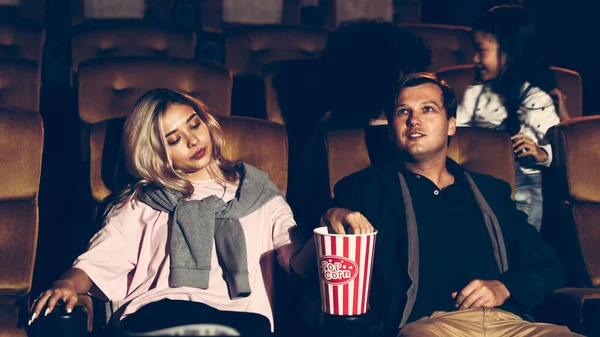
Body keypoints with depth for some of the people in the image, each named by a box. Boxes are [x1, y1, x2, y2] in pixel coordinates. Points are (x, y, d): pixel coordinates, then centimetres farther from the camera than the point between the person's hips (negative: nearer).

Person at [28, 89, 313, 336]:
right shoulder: (142, 203, 25)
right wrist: (67, 284, -11)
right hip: (157, 312, 0)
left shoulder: (257, 191, 26)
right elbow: (97, 262, 12)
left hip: (240, 313, 1)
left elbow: (297, 259, 12)